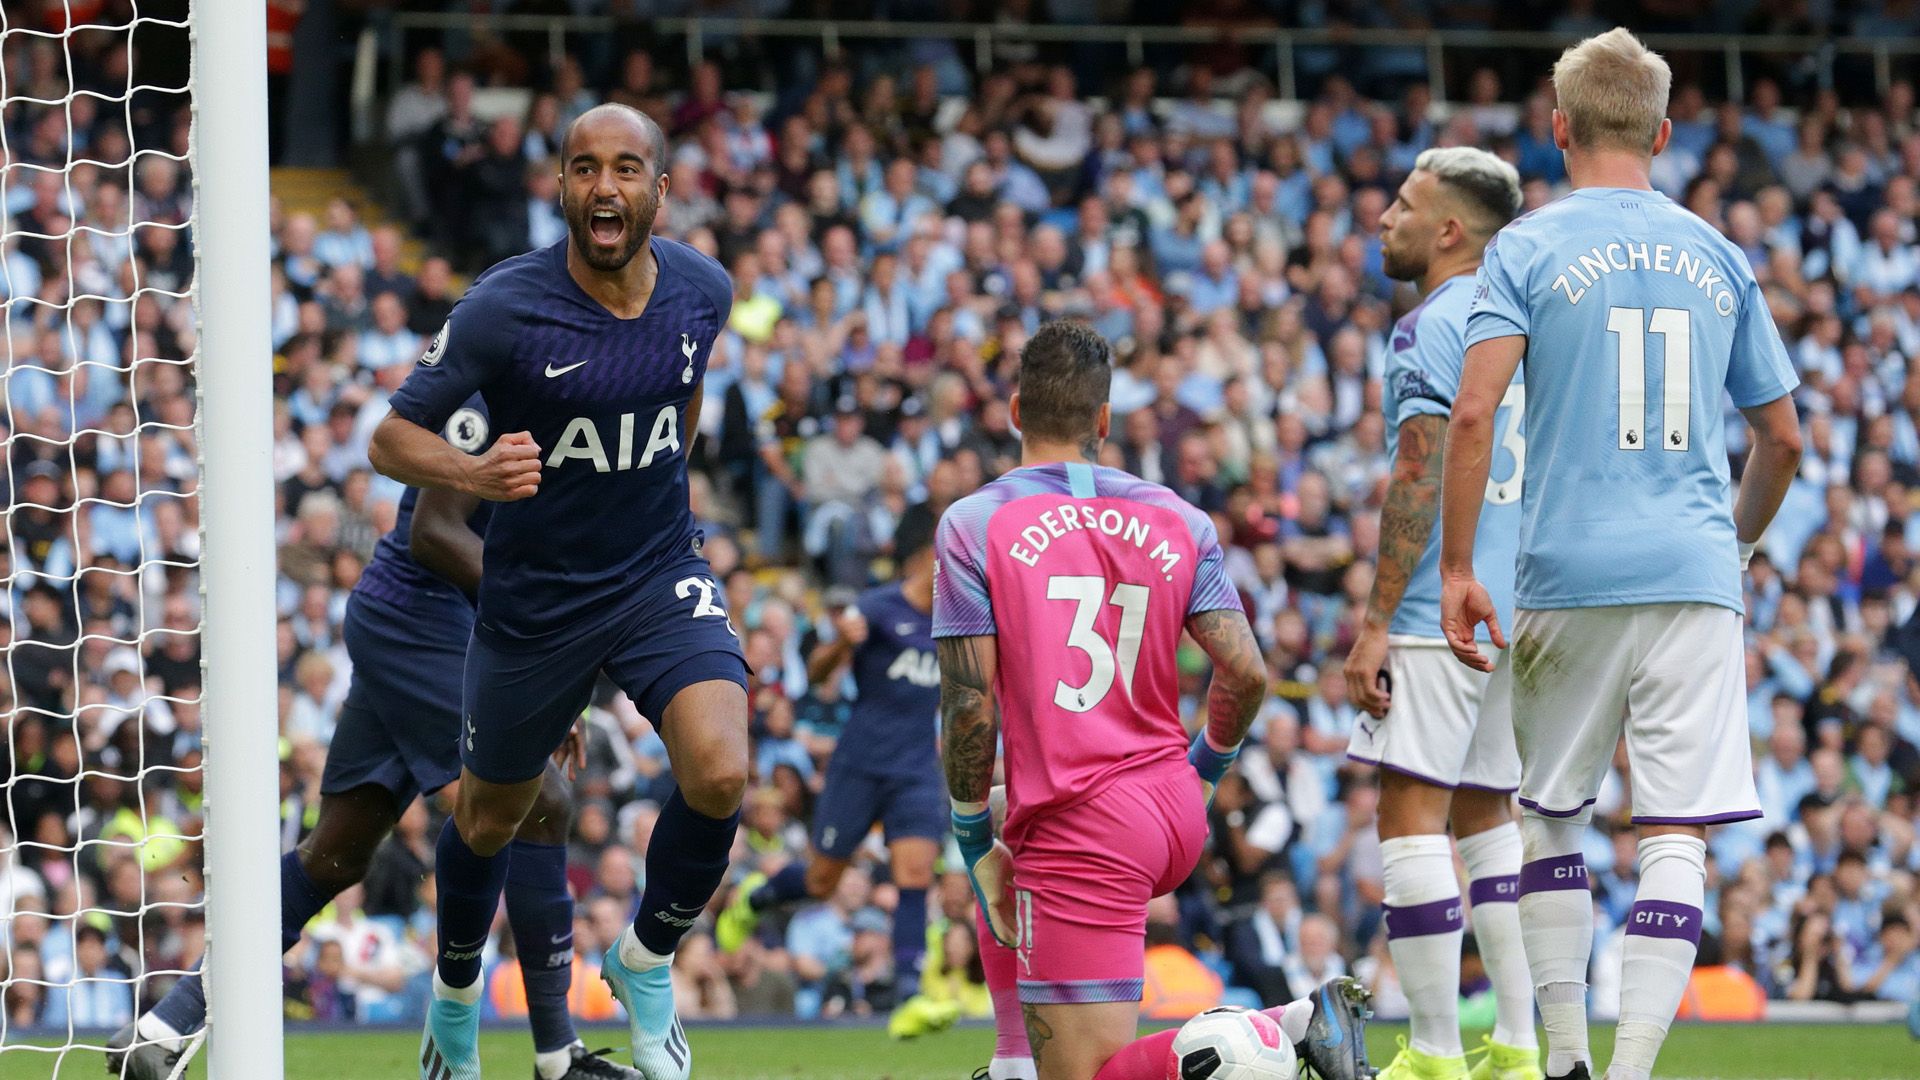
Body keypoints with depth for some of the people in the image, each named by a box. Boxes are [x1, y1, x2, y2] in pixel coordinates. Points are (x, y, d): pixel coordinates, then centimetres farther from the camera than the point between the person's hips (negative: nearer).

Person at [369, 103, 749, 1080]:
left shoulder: (701, 290, -7)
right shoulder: (503, 307, -20)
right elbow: (393, 436, -17)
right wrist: (477, 475, -37)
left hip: (663, 577, 2)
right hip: (534, 595, -2)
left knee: (718, 777, -22)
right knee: (490, 817, 15)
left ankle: (646, 962, 6)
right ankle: (455, 995, 45)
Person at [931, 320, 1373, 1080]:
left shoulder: (972, 526, -5)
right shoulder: (1177, 522, 6)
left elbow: (970, 709, -10)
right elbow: (1246, 673, 2)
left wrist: (976, 839, 2)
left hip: (1083, 831, -7)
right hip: (1176, 812, 7)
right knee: (1007, 891, 36)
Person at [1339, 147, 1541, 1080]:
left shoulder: (1432, 329, -11)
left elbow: (1419, 482, -16)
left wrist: (1377, 623, -15)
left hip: (1442, 610, -9)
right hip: (1523, 608, 9)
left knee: (1412, 812, -8)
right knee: (1484, 812, 15)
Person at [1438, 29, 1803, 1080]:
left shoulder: (1528, 248, 0)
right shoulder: (1717, 257, 10)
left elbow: (1473, 410, -12)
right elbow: (1782, 438, 15)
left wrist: (1457, 569, -8)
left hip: (1569, 574, -1)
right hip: (1694, 575, 1)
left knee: (1549, 813, 15)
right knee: (1677, 835, -3)